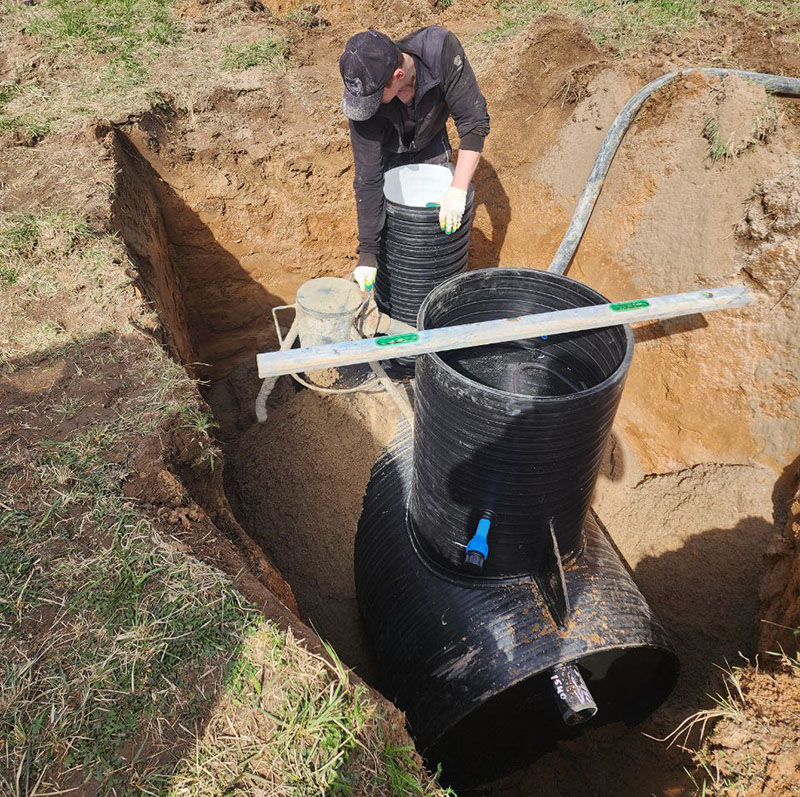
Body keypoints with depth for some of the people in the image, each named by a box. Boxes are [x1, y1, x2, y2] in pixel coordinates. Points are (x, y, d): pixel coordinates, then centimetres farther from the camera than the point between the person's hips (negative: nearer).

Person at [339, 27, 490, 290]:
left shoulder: (441, 48, -40)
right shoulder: (365, 96, -37)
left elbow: (474, 120, -34)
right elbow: (368, 180, -35)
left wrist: (458, 190, -43)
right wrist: (367, 253, -34)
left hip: (431, 147, 1)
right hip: (387, 155, -1)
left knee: (442, 226, 2)